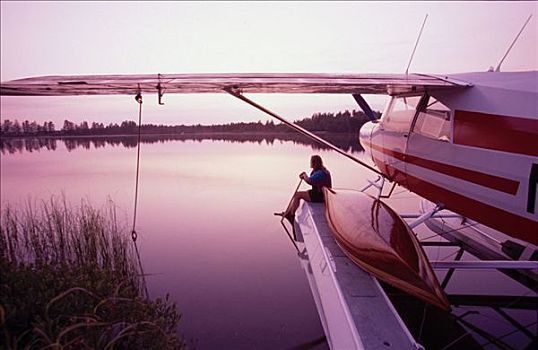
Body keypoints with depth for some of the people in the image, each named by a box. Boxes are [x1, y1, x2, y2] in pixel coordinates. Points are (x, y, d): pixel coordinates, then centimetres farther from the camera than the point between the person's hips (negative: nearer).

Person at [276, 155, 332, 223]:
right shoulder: (317, 171, 12)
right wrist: (304, 177, -8)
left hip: (320, 196, -10)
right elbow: (311, 182, 10)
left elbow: (309, 181, -31)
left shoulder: (320, 173, -22)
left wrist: (304, 175, -10)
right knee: (296, 194, 7)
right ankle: (287, 213, 9)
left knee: (297, 194, -10)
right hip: (317, 193, 10)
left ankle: (291, 215, 4)